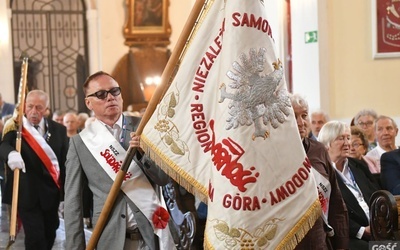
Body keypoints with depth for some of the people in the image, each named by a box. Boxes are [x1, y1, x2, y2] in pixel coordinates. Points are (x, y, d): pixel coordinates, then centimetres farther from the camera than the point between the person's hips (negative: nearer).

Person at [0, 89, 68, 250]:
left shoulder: (58, 130, 4)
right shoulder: (15, 128, -7)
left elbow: (65, 162, 5)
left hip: (51, 193, 4)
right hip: (27, 194, -4)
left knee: (49, 235, 15)